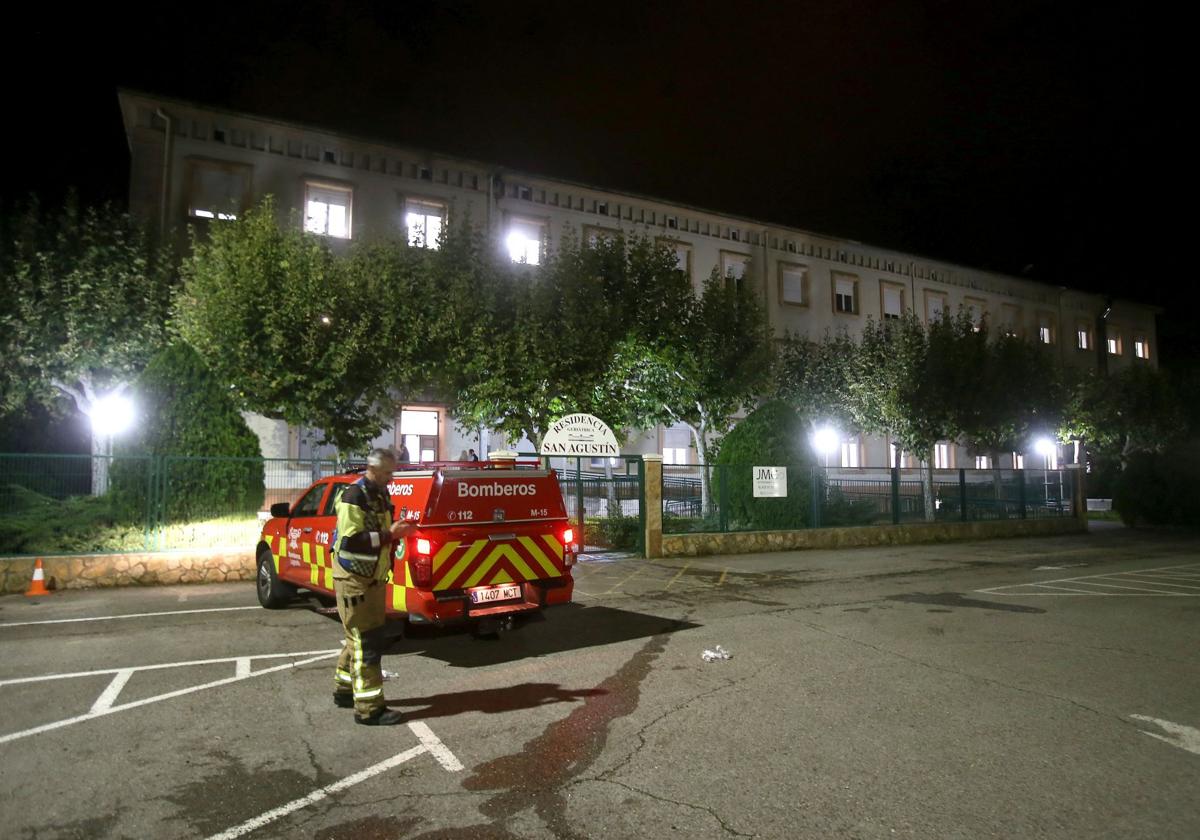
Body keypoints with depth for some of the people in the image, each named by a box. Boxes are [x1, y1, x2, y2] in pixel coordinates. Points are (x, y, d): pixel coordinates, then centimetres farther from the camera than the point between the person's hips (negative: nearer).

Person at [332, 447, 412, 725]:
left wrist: (396, 533, 3)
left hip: (373, 578, 9)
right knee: (367, 643, -6)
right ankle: (369, 708, 0)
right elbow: (350, 541, -25)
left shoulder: (380, 495, 11)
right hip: (354, 580, -9)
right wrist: (389, 535, -25)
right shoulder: (354, 496, -18)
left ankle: (344, 690, 34)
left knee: (360, 639, 18)